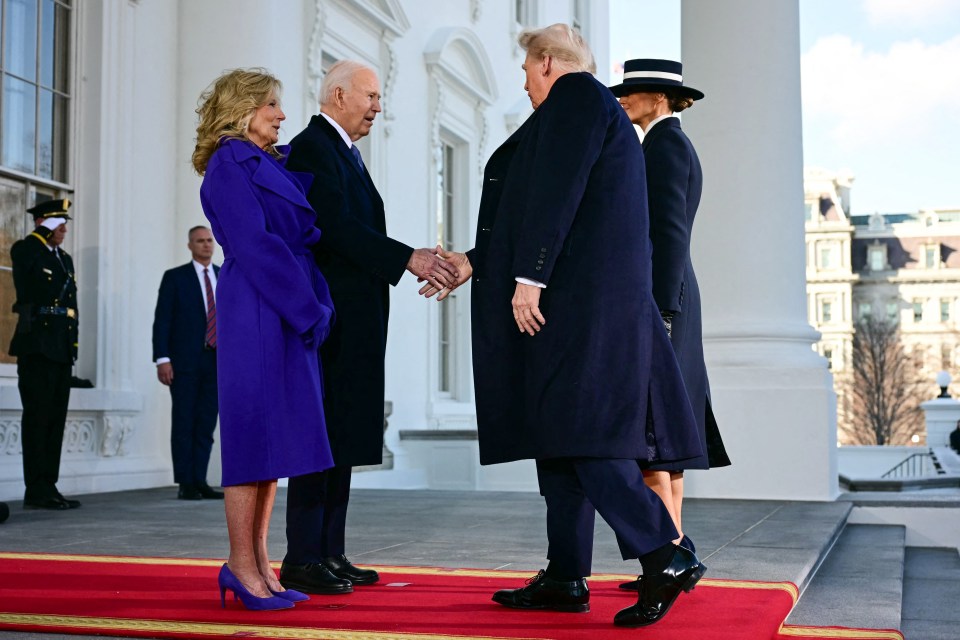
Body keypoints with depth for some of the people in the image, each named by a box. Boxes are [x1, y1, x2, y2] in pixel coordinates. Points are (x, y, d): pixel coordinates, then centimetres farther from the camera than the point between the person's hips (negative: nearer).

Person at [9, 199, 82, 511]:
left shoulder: (65, 258, 21)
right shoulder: (24, 251, 1)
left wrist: (72, 342, 14)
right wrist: (46, 228, -11)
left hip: (62, 348, 8)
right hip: (36, 347, -8)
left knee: (55, 419, 7)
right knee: (38, 417, -9)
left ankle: (48, 487, 11)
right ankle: (37, 491, -7)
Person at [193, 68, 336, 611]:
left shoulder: (278, 163, 19)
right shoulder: (228, 165, -6)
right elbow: (254, 245, -15)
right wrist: (309, 310, -16)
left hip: (293, 315, 9)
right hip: (256, 313, -9)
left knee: (275, 438, 8)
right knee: (255, 432, -5)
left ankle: (258, 562, 13)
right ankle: (242, 564, 3)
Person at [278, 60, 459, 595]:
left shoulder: (345, 153, 23)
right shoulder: (313, 148, -8)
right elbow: (337, 227, -20)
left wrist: (416, 263, 10)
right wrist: (408, 259, -23)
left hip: (354, 321, 10)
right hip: (329, 317, -10)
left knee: (344, 436, 10)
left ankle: (330, 554, 15)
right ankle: (302, 560, -4)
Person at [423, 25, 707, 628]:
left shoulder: (575, 95, -3)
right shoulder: (594, 107, 26)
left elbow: (556, 193, -16)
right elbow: (538, 207, 27)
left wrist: (529, 276, -19)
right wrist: (475, 263, 29)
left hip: (577, 300, -10)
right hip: (579, 302, 10)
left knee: (576, 434, -12)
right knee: (558, 437, 10)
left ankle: (667, 556, -12)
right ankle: (565, 578, 14)